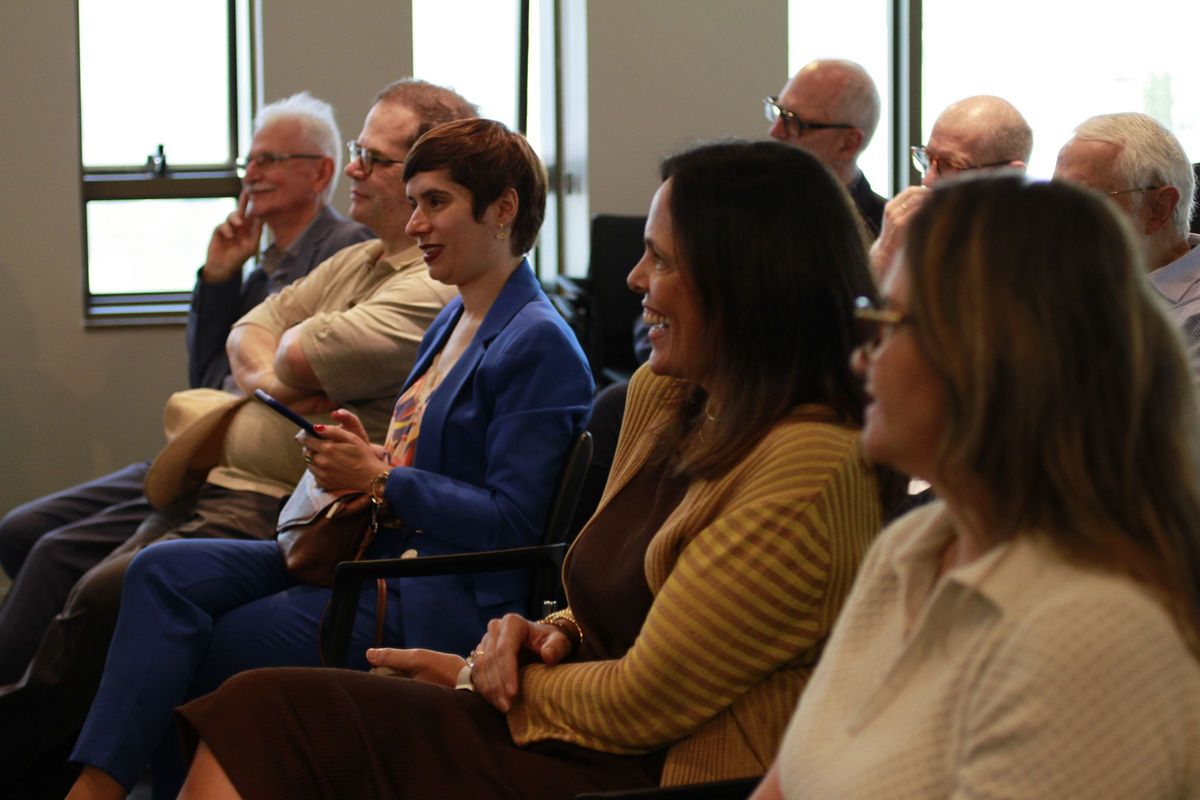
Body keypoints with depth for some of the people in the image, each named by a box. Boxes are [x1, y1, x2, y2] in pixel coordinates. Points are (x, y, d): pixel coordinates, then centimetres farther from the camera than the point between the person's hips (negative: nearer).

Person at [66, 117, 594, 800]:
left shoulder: (540, 346, -13)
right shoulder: (453, 324, 18)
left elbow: (512, 524, -18)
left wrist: (380, 481, -15)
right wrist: (366, 457, 2)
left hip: (445, 603, -9)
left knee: (188, 660, -10)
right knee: (164, 572, -9)